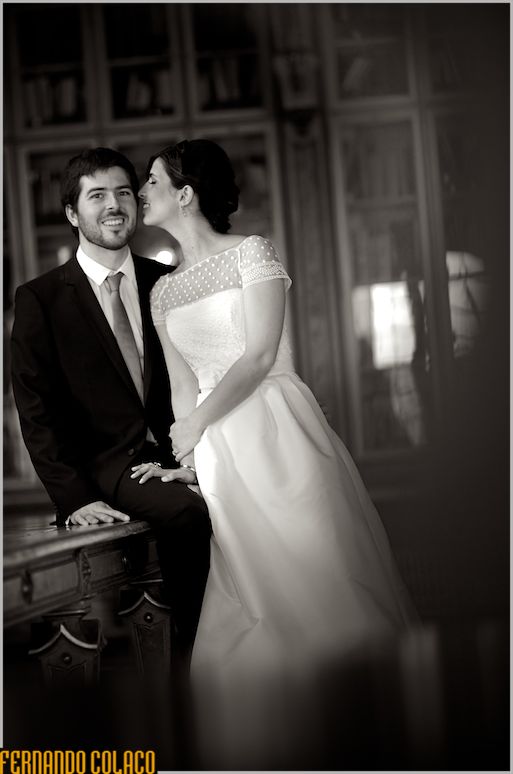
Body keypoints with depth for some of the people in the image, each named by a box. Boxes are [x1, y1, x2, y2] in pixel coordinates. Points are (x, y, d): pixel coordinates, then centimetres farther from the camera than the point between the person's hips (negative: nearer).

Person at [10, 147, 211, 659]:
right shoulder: (39, 299, 1)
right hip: (104, 467, -3)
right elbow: (37, 410, -2)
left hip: (173, 458, 3)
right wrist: (75, 498, -14)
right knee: (189, 512, -31)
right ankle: (191, 655, -13)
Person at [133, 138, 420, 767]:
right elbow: (184, 384, 12)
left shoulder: (251, 252, 0)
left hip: (277, 432, -5)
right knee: (248, 600, 0)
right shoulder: (163, 292, 17)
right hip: (215, 451, 5)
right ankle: (274, 747, 9)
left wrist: (196, 422, -13)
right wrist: (182, 455, -2)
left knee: (315, 576, -7)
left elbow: (260, 354, -9)